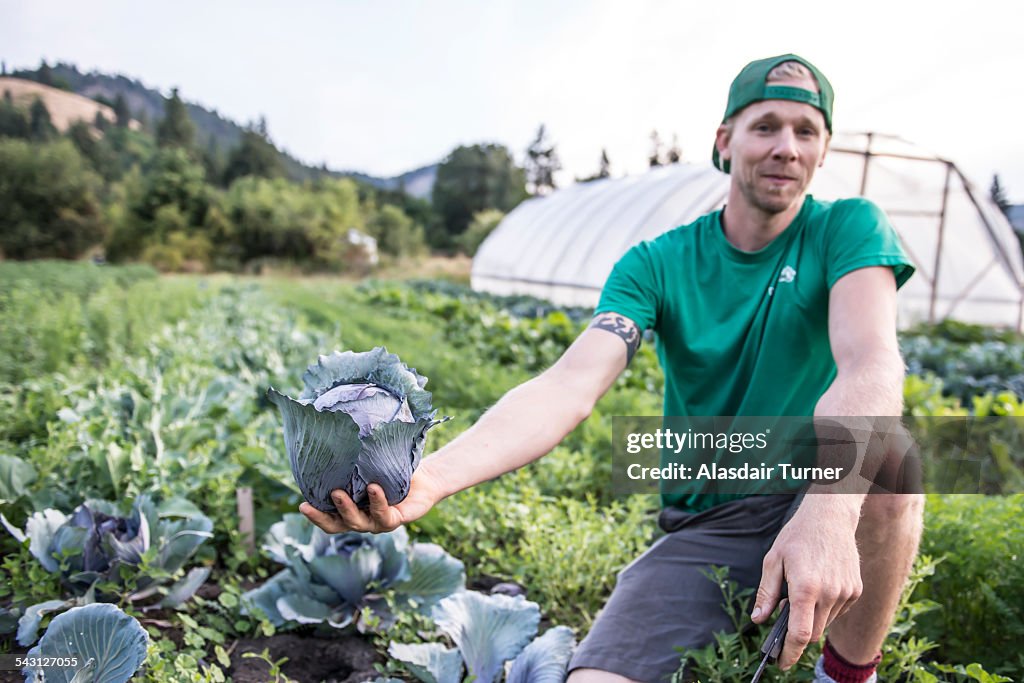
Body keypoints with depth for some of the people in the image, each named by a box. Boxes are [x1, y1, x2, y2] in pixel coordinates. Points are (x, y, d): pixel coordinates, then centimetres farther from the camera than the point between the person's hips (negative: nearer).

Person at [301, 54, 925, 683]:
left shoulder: (848, 229, -5)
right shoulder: (657, 264, -4)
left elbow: (871, 363, -24)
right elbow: (570, 385, -20)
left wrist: (829, 510, -45)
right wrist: (430, 477, -38)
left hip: (832, 505, 1)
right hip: (706, 529, 0)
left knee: (885, 458, -33)